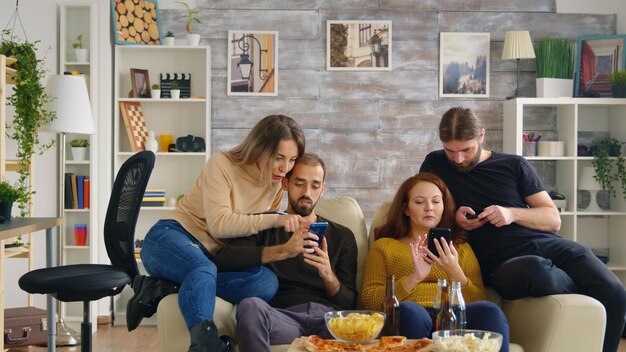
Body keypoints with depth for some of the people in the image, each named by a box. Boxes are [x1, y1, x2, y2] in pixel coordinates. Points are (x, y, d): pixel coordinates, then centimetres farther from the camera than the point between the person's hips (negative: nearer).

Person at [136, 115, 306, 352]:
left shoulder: (276, 187, 11)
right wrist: (274, 220, -25)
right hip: (172, 238, -6)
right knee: (204, 269, -42)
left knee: (267, 282, -26)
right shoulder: (222, 165, -9)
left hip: (214, 258, 6)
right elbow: (219, 223, -20)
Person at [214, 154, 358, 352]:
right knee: (250, 306, -36)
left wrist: (328, 275, -5)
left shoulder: (342, 236, 24)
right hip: (282, 316, 2)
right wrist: (283, 251, -13)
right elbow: (223, 260, -1)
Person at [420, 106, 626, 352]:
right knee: (531, 269, -40)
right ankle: (584, 293, -10)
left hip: (547, 243, 2)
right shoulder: (436, 164, 14)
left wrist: (512, 214, -7)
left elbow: (553, 219, 11)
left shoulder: (515, 166, 14)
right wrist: (452, 216, -3)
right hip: (504, 261, -2)